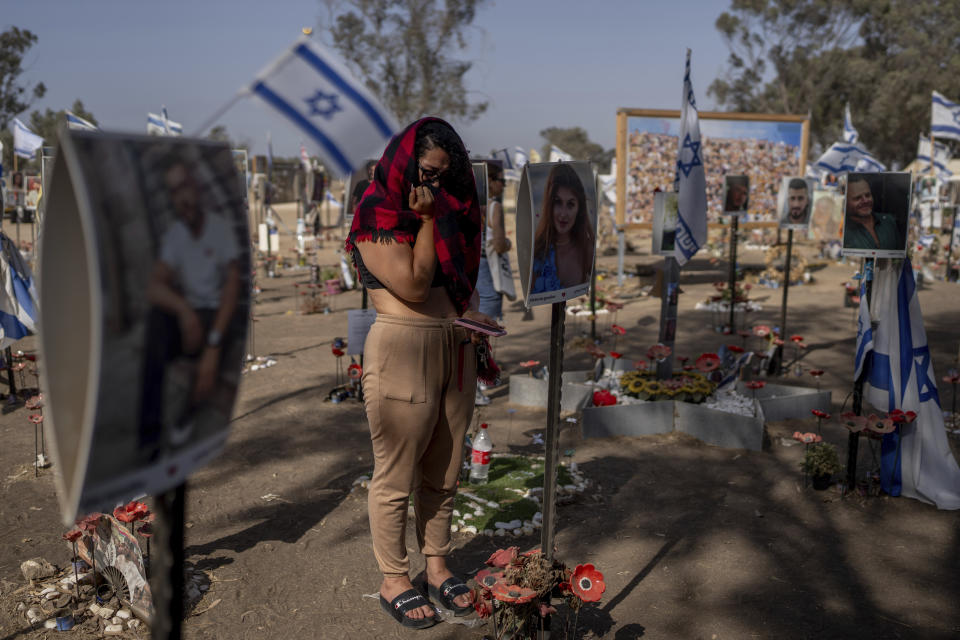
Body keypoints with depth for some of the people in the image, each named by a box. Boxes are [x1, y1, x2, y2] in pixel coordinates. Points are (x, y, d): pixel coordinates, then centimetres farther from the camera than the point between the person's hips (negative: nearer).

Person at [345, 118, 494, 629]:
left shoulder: (449, 209, 16)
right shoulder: (377, 214, -7)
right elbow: (413, 286, -14)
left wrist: (472, 310, 3)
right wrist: (427, 220, -10)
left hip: (455, 348, 7)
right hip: (403, 351, -7)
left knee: (444, 474, 15)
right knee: (396, 477, 3)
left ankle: (438, 568, 30)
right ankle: (394, 581, 19)